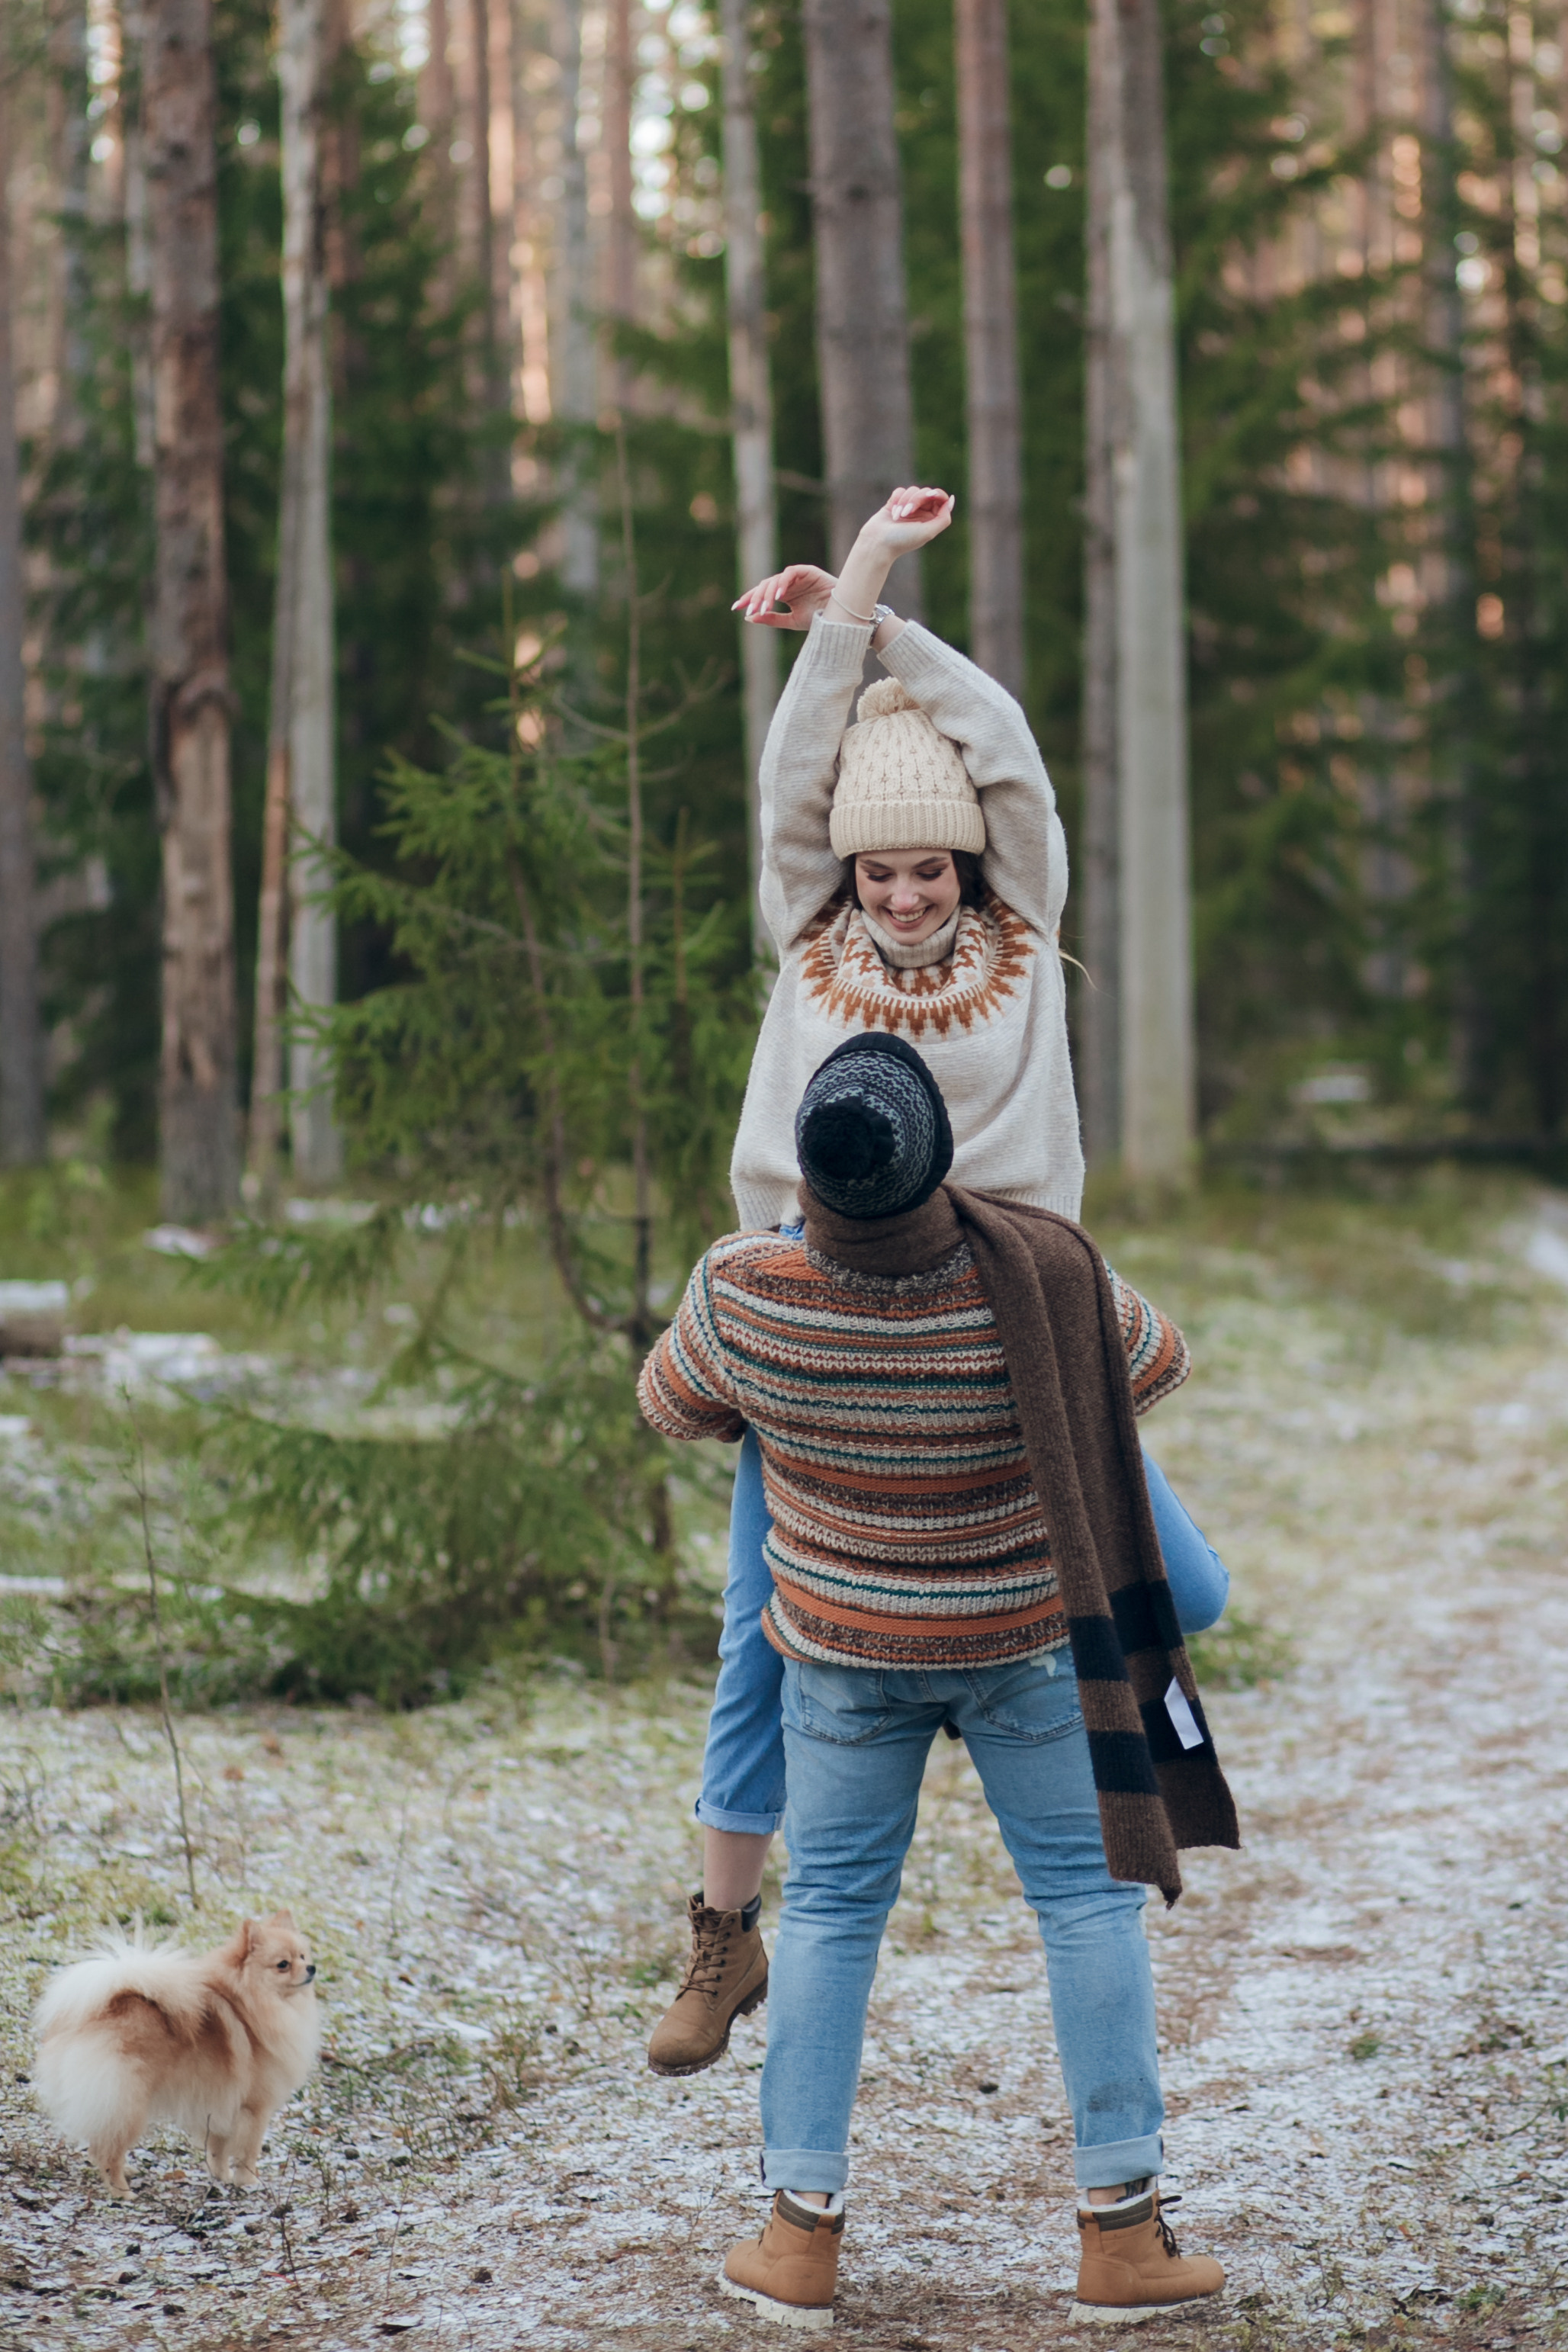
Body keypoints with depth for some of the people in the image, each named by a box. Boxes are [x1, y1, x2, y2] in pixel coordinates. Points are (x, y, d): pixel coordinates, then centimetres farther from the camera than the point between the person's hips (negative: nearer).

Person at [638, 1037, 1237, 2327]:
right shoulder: (1043, 1280, -23)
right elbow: (1153, 1361, -1)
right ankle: (1123, 2231, 9)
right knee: (1090, 1893, 9)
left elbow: (675, 1405, 1)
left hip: (843, 1640, 1)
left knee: (831, 1905, 14)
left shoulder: (746, 1294, -21)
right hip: (1029, 1635, -1)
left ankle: (802, 2232, 13)